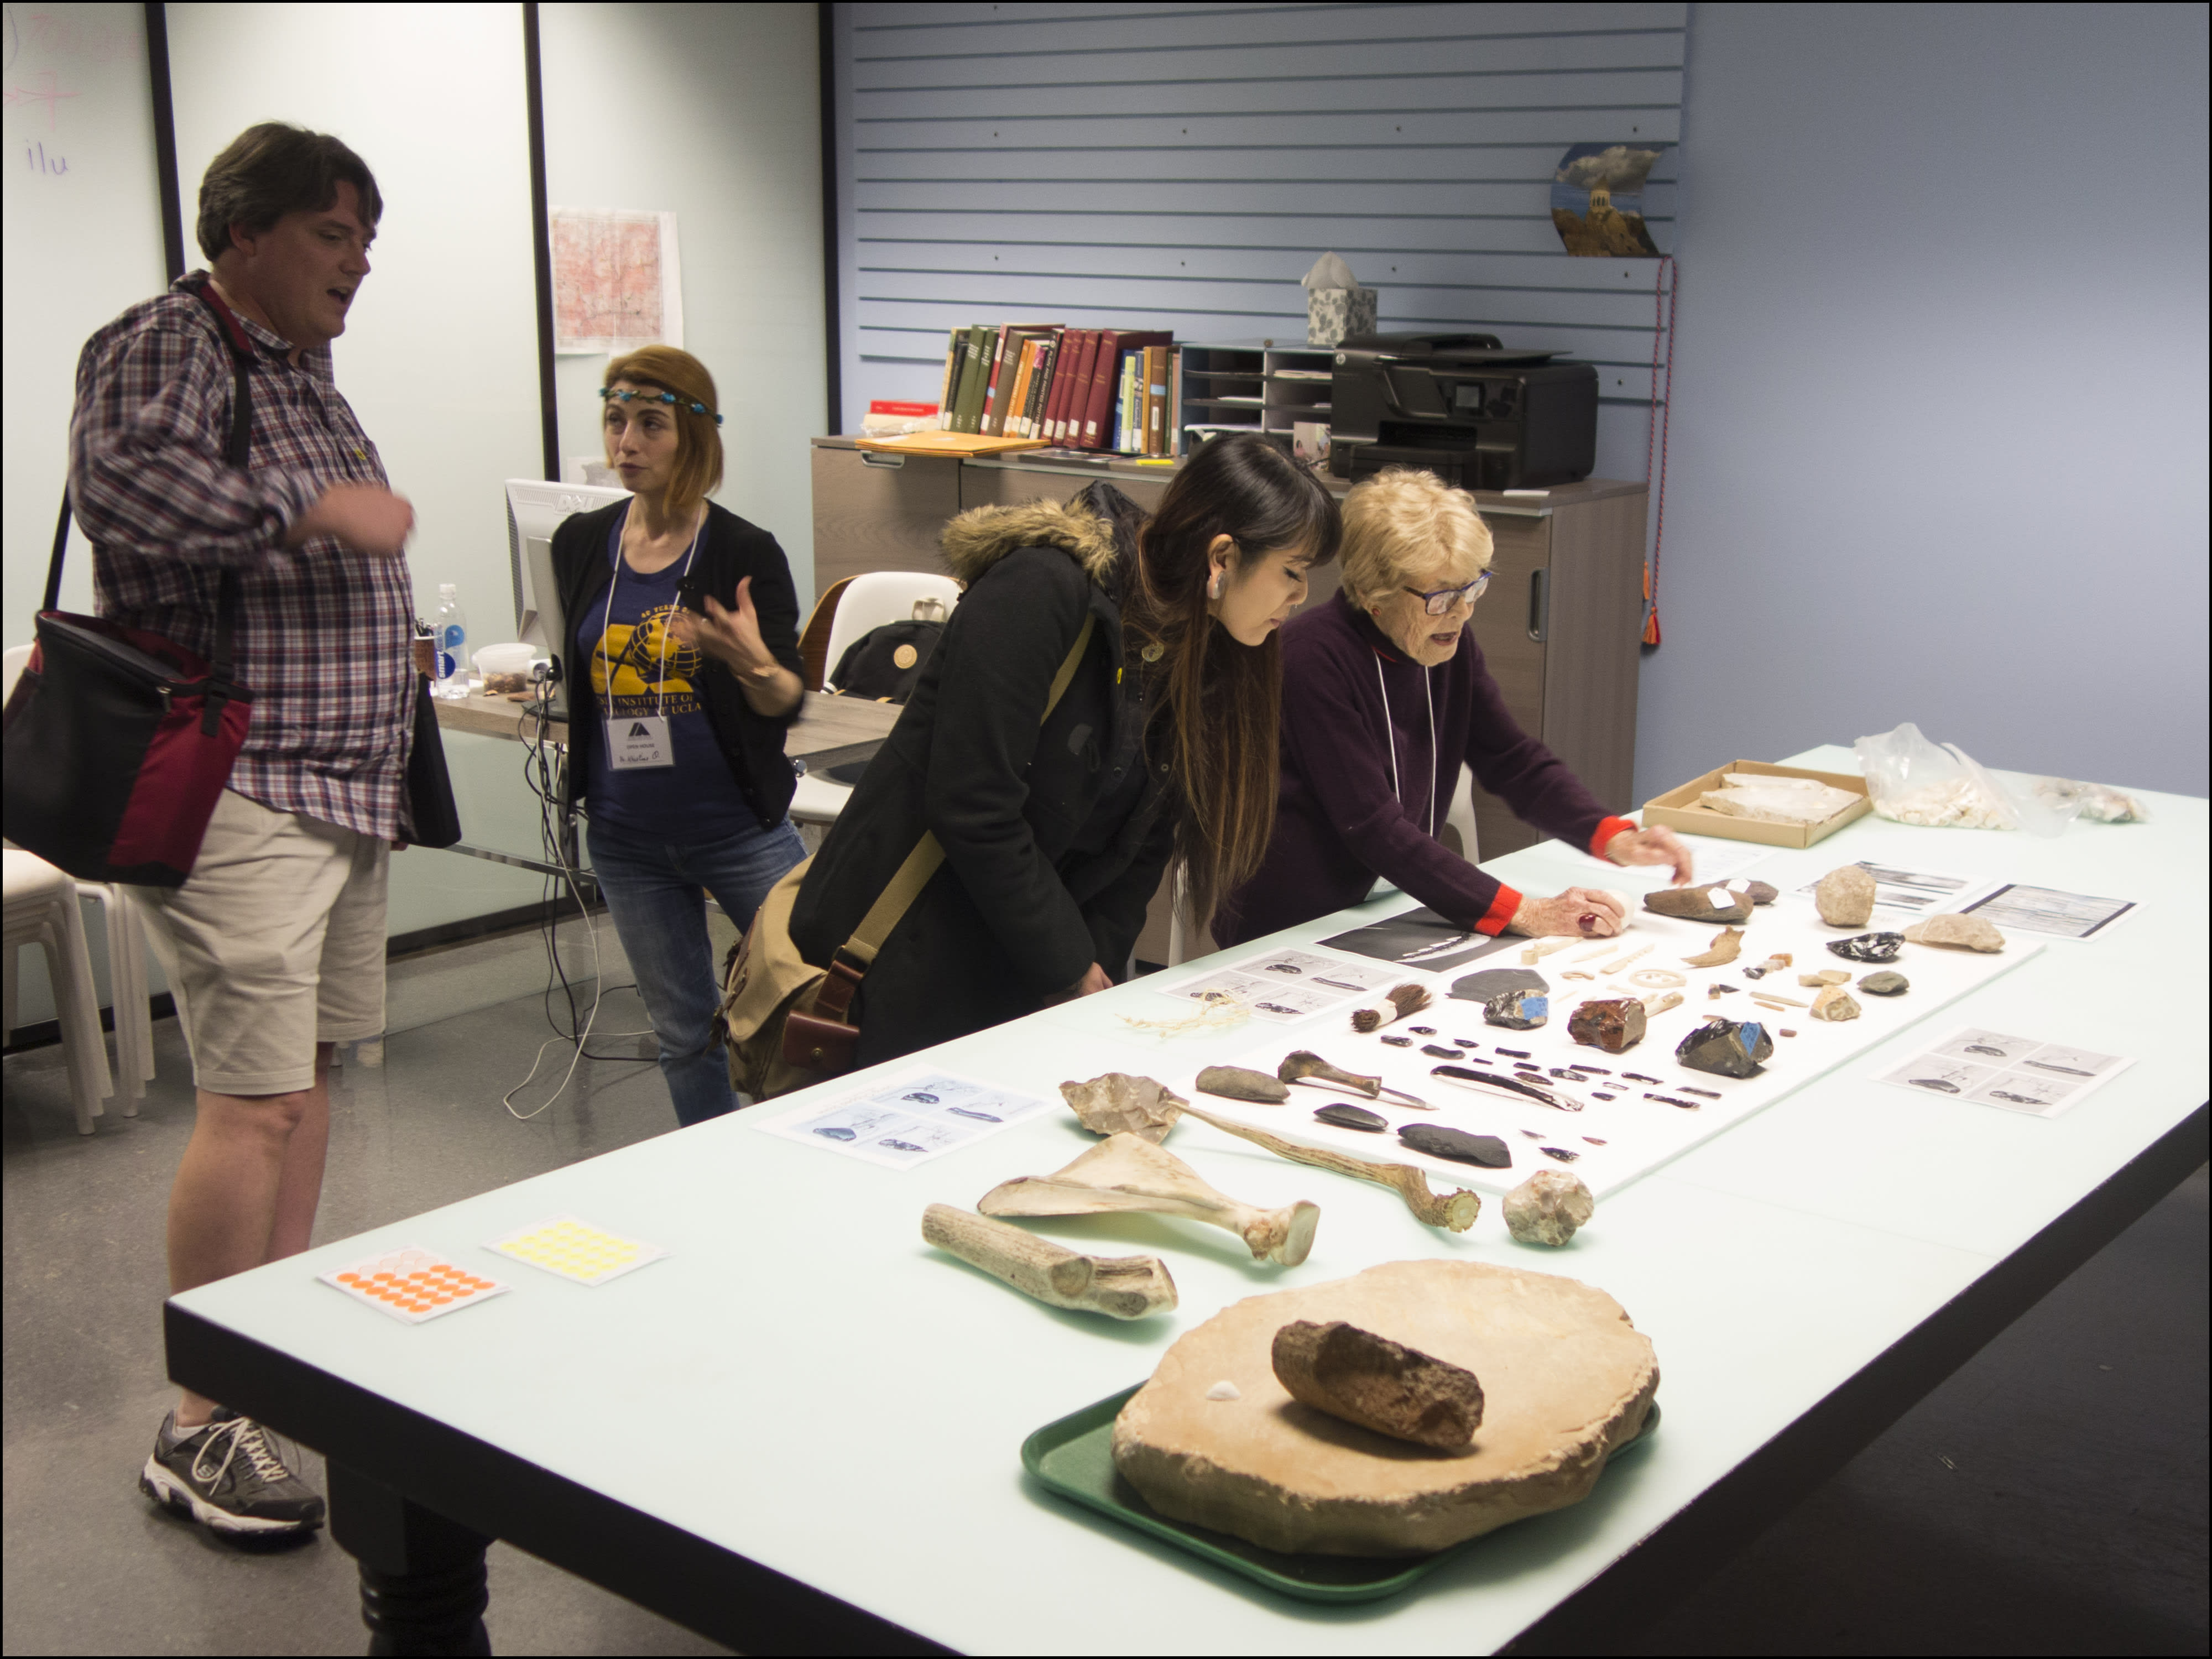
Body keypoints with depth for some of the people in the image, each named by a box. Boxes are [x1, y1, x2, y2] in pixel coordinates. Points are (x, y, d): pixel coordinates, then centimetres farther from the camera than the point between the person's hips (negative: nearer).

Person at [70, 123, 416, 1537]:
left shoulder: (302, 367, 19)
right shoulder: (159, 348, -10)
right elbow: (121, 482, -30)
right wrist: (319, 509, -25)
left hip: (343, 783, 9)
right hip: (236, 788, -9)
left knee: (311, 1065, 15)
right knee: (255, 1101, -10)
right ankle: (201, 1429, -1)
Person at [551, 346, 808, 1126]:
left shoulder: (746, 553, -8)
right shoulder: (580, 544, 4)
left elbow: (788, 704, -10)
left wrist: (753, 663, -30)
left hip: (737, 825, -3)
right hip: (626, 836, 4)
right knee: (683, 1031, 13)